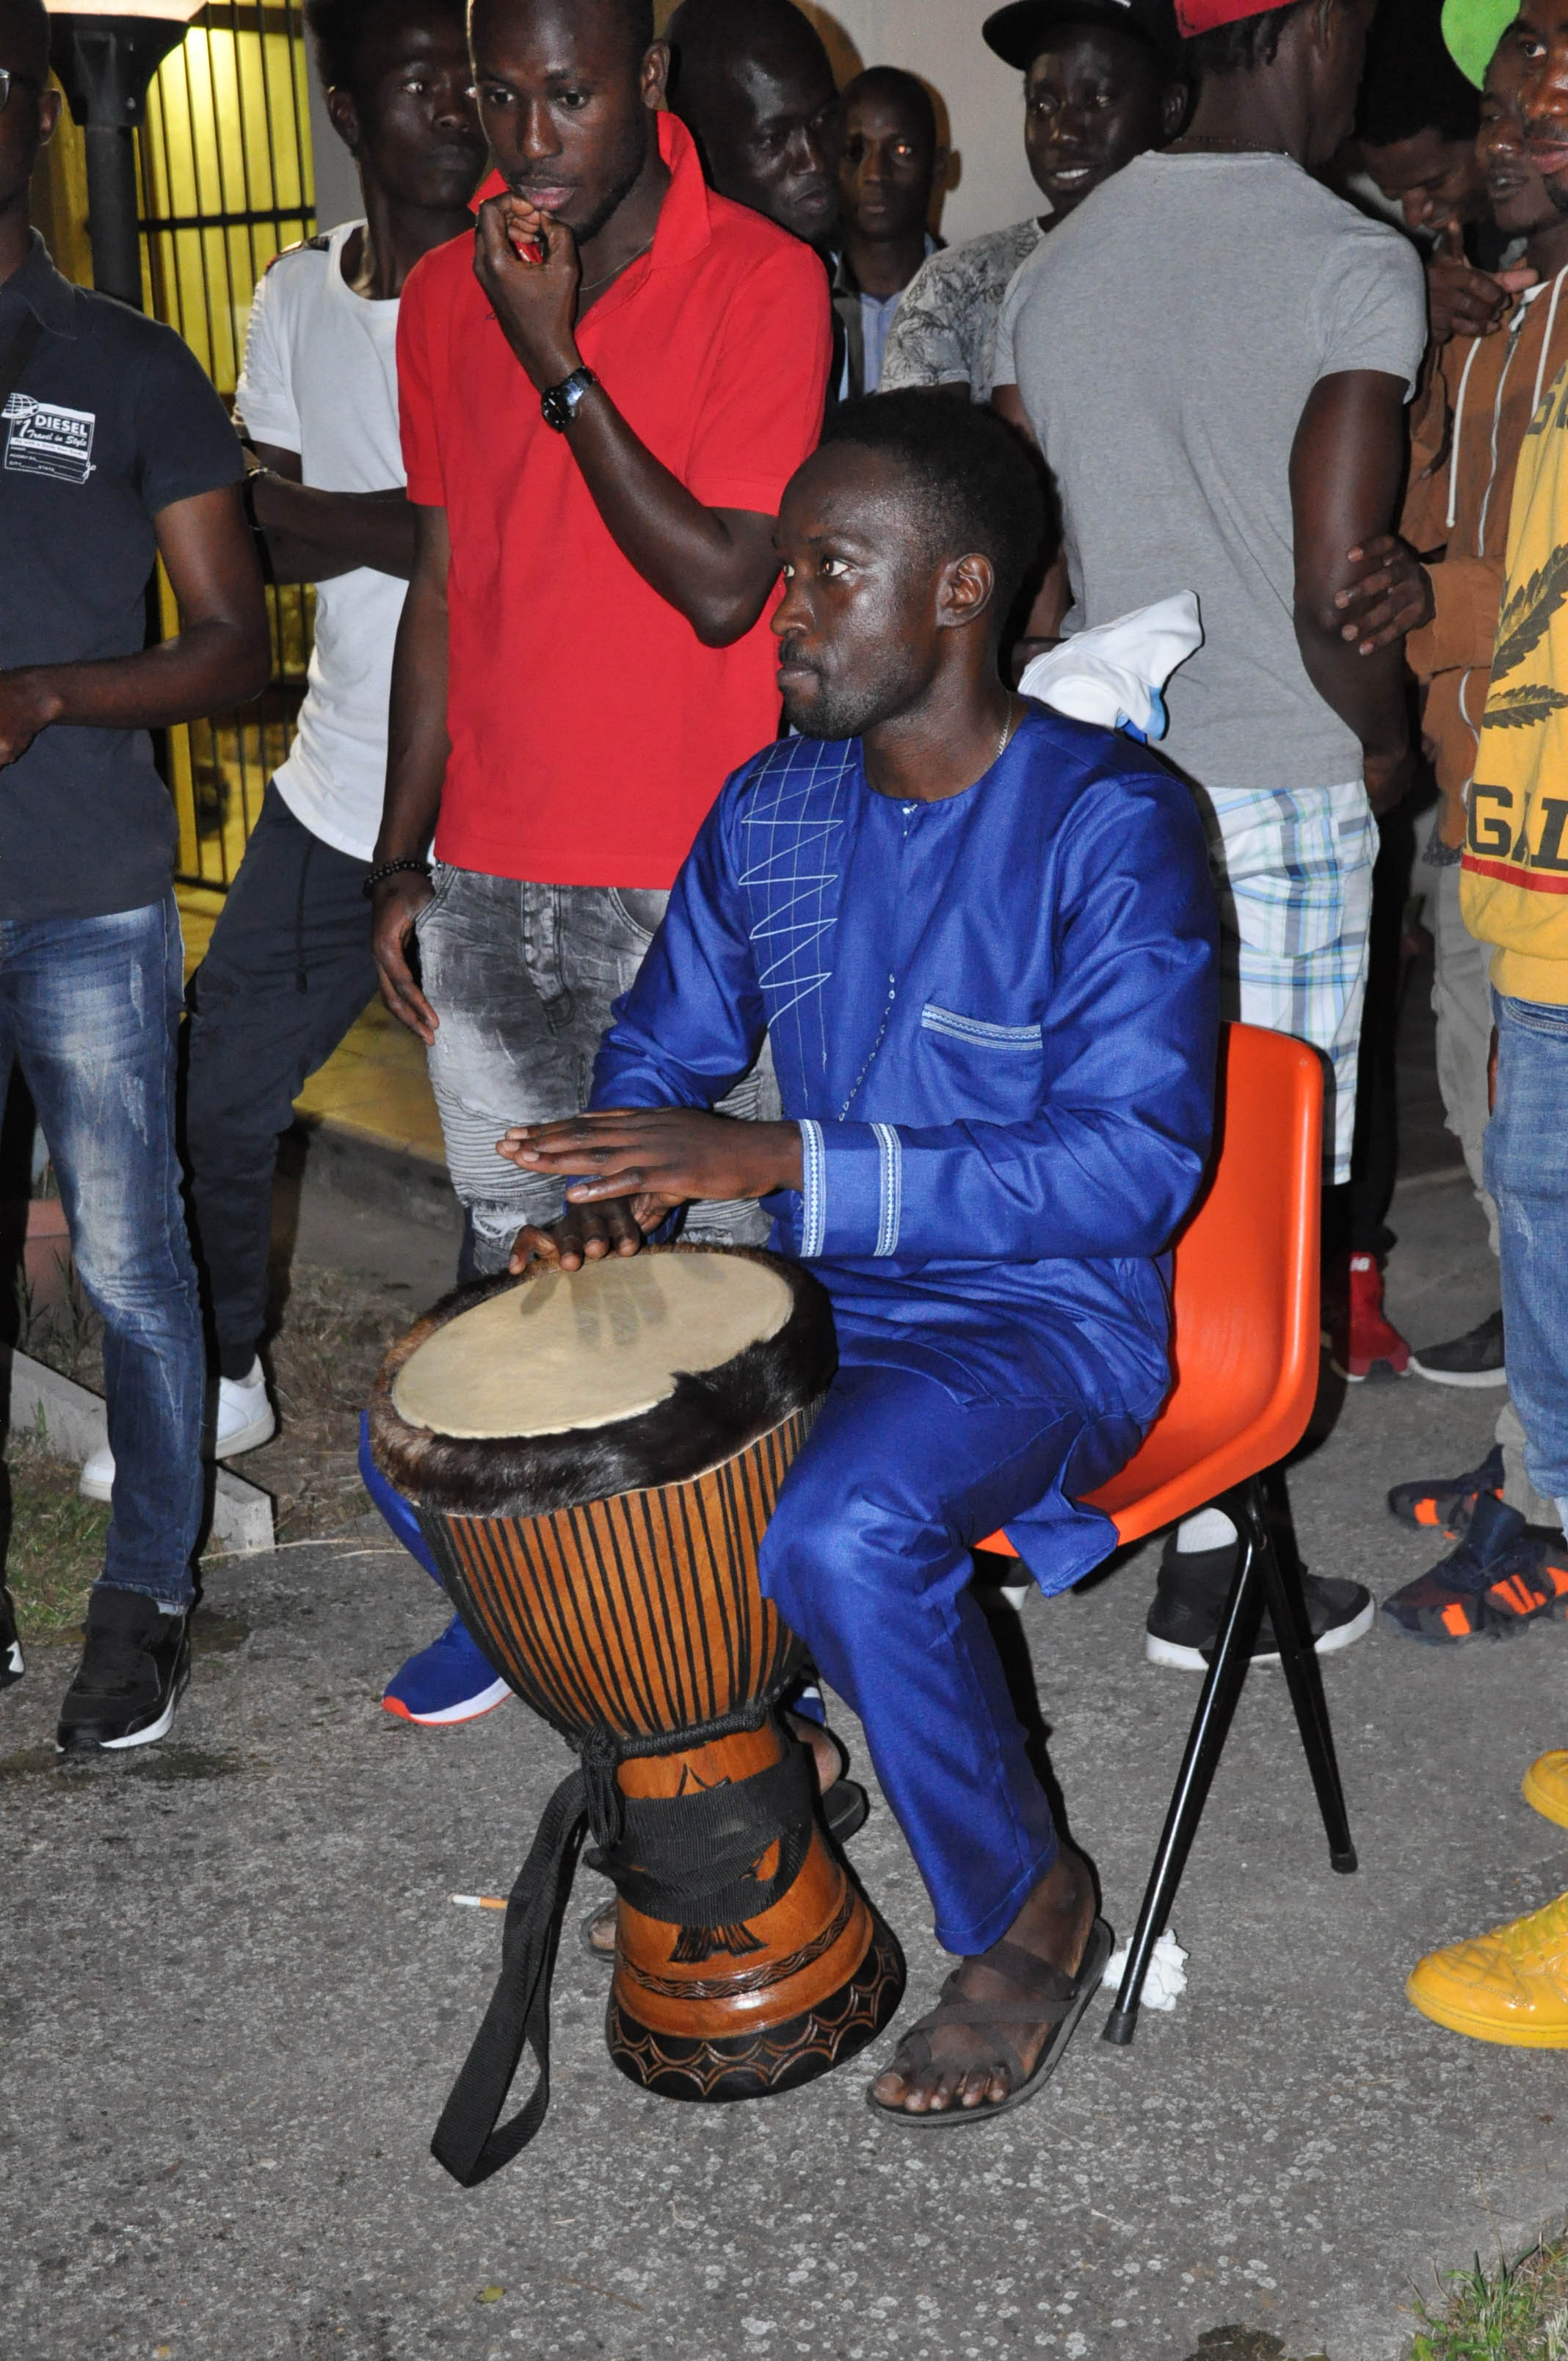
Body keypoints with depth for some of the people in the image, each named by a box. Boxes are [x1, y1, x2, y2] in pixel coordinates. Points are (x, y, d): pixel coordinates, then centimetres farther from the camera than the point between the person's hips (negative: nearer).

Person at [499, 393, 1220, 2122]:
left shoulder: (1109, 823, -16)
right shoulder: (770, 810, 5)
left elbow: (1137, 1163, -23)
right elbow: (666, 1049, 17)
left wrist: (788, 1165, -30)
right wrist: (619, 1190, -8)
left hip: (1045, 1319, -7)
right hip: (810, 1298, 7)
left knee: (840, 1537, -36)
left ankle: (1029, 1913, -6)